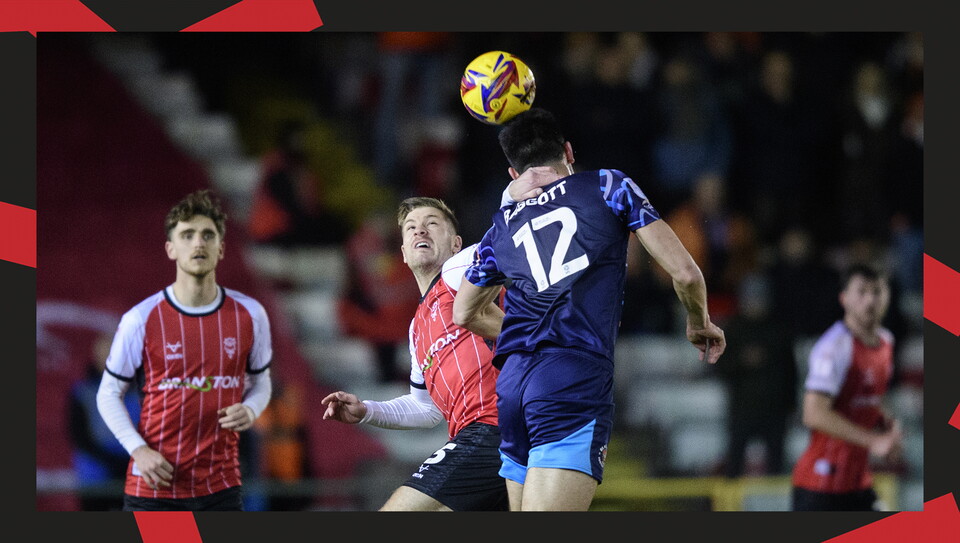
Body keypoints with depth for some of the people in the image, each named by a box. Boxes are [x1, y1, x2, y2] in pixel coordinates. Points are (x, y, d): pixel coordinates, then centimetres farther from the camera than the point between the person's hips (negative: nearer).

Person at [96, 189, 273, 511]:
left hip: (220, 489, 2)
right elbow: (109, 394, 4)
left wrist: (249, 411, -7)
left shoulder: (249, 315, 3)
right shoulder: (141, 319, -5)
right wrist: (138, 449, -11)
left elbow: (260, 383, 17)